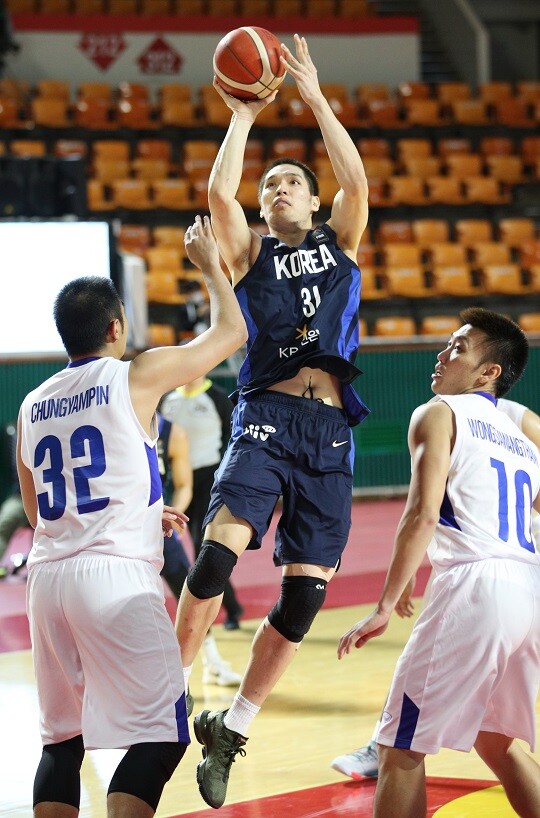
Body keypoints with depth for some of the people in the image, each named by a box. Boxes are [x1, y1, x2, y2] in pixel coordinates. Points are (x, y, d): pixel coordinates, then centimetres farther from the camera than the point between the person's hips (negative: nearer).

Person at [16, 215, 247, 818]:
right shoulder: (136, 377, -1)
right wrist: (210, 265, 27)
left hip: (48, 577, 6)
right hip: (116, 575, -6)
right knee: (160, 737, -4)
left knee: (62, 737, 16)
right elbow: (231, 331, 10)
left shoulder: (31, 406, 15)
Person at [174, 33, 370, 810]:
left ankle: (232, 729, 11)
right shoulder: (250, 251, 15)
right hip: (267, 415, -2)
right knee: (218, 551, -25)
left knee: (305, 593, -2)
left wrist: (316, 98, 0)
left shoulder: (340, 243, 18)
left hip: (330, 428, 2)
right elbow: (218, 192, -4)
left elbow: (356, 180, -1)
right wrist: (243, 115, 3)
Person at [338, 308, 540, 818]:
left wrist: (385, 607, -11)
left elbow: (422, 514, -10)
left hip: (473, 585, -8)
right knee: (497, 741, 26)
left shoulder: (438, 414, 3)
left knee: (400, 750, 0)